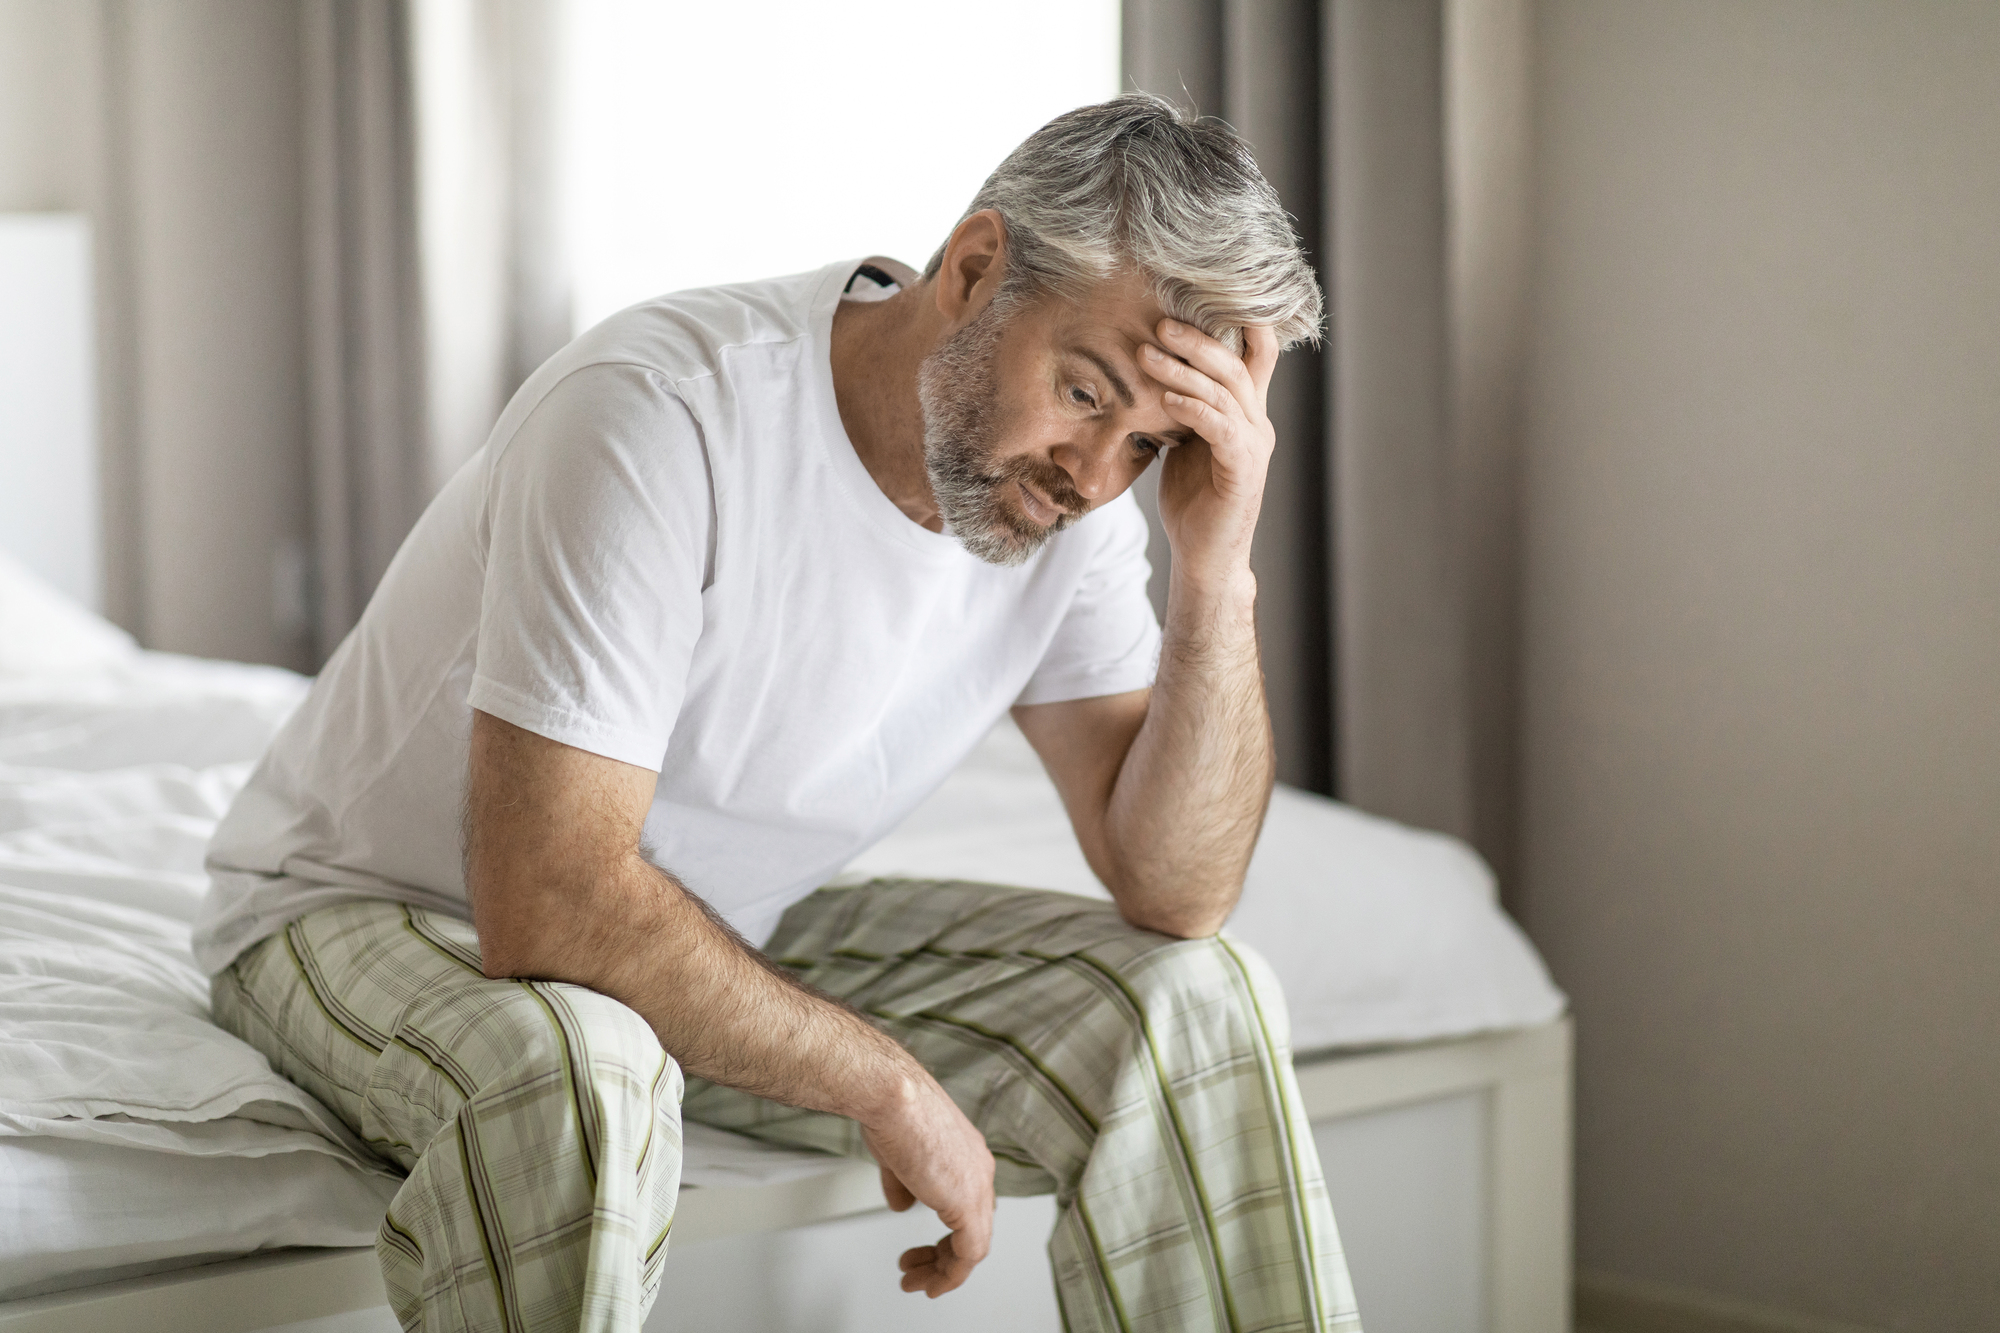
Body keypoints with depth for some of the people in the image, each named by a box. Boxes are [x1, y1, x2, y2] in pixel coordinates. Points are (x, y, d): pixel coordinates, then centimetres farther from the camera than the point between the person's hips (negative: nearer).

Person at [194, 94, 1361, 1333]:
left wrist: (1217, 572, -26)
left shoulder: (1065, 496, -10)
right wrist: (891, 1086, -25)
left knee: (1198, 1000, -8)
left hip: (735, 944, 6)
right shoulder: (665, 416, -32)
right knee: (576, 1075, -41)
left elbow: (1176, 895, -12)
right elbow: (549, 903, -36)